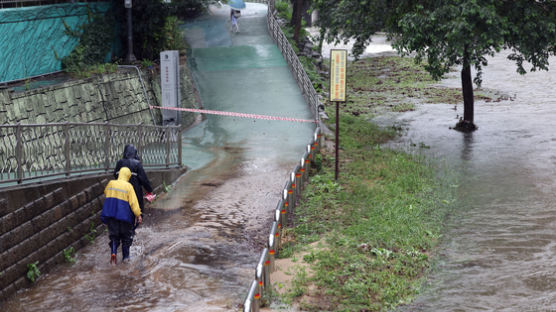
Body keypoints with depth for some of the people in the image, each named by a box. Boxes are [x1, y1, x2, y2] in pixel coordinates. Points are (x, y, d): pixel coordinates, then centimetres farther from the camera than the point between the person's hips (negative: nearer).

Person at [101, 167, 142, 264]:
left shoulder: (111, 183, 3)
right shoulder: (128, 186, -9)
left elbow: (106, 193, 23)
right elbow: (133, 202, -12)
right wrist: (138, 215, -9)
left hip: (111, 215, 3)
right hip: (124, 215, -3)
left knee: (114, 235, 11)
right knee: (126, 237, 14)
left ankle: (113, 252, -12)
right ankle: (125, 256, 17)